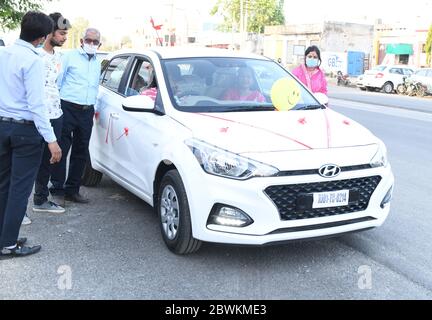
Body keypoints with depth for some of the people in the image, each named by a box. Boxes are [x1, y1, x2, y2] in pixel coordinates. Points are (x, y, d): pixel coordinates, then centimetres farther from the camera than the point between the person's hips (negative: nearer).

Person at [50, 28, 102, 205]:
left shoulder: (97, 64, 19)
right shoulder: (70, 56, 1)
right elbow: (57, 81, -1)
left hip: (87, 112, 6)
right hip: (68, 108, -6)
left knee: (81, 153, 8)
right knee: (61, 150, -7)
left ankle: (72, 190, 17)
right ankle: (57, 190, -1)